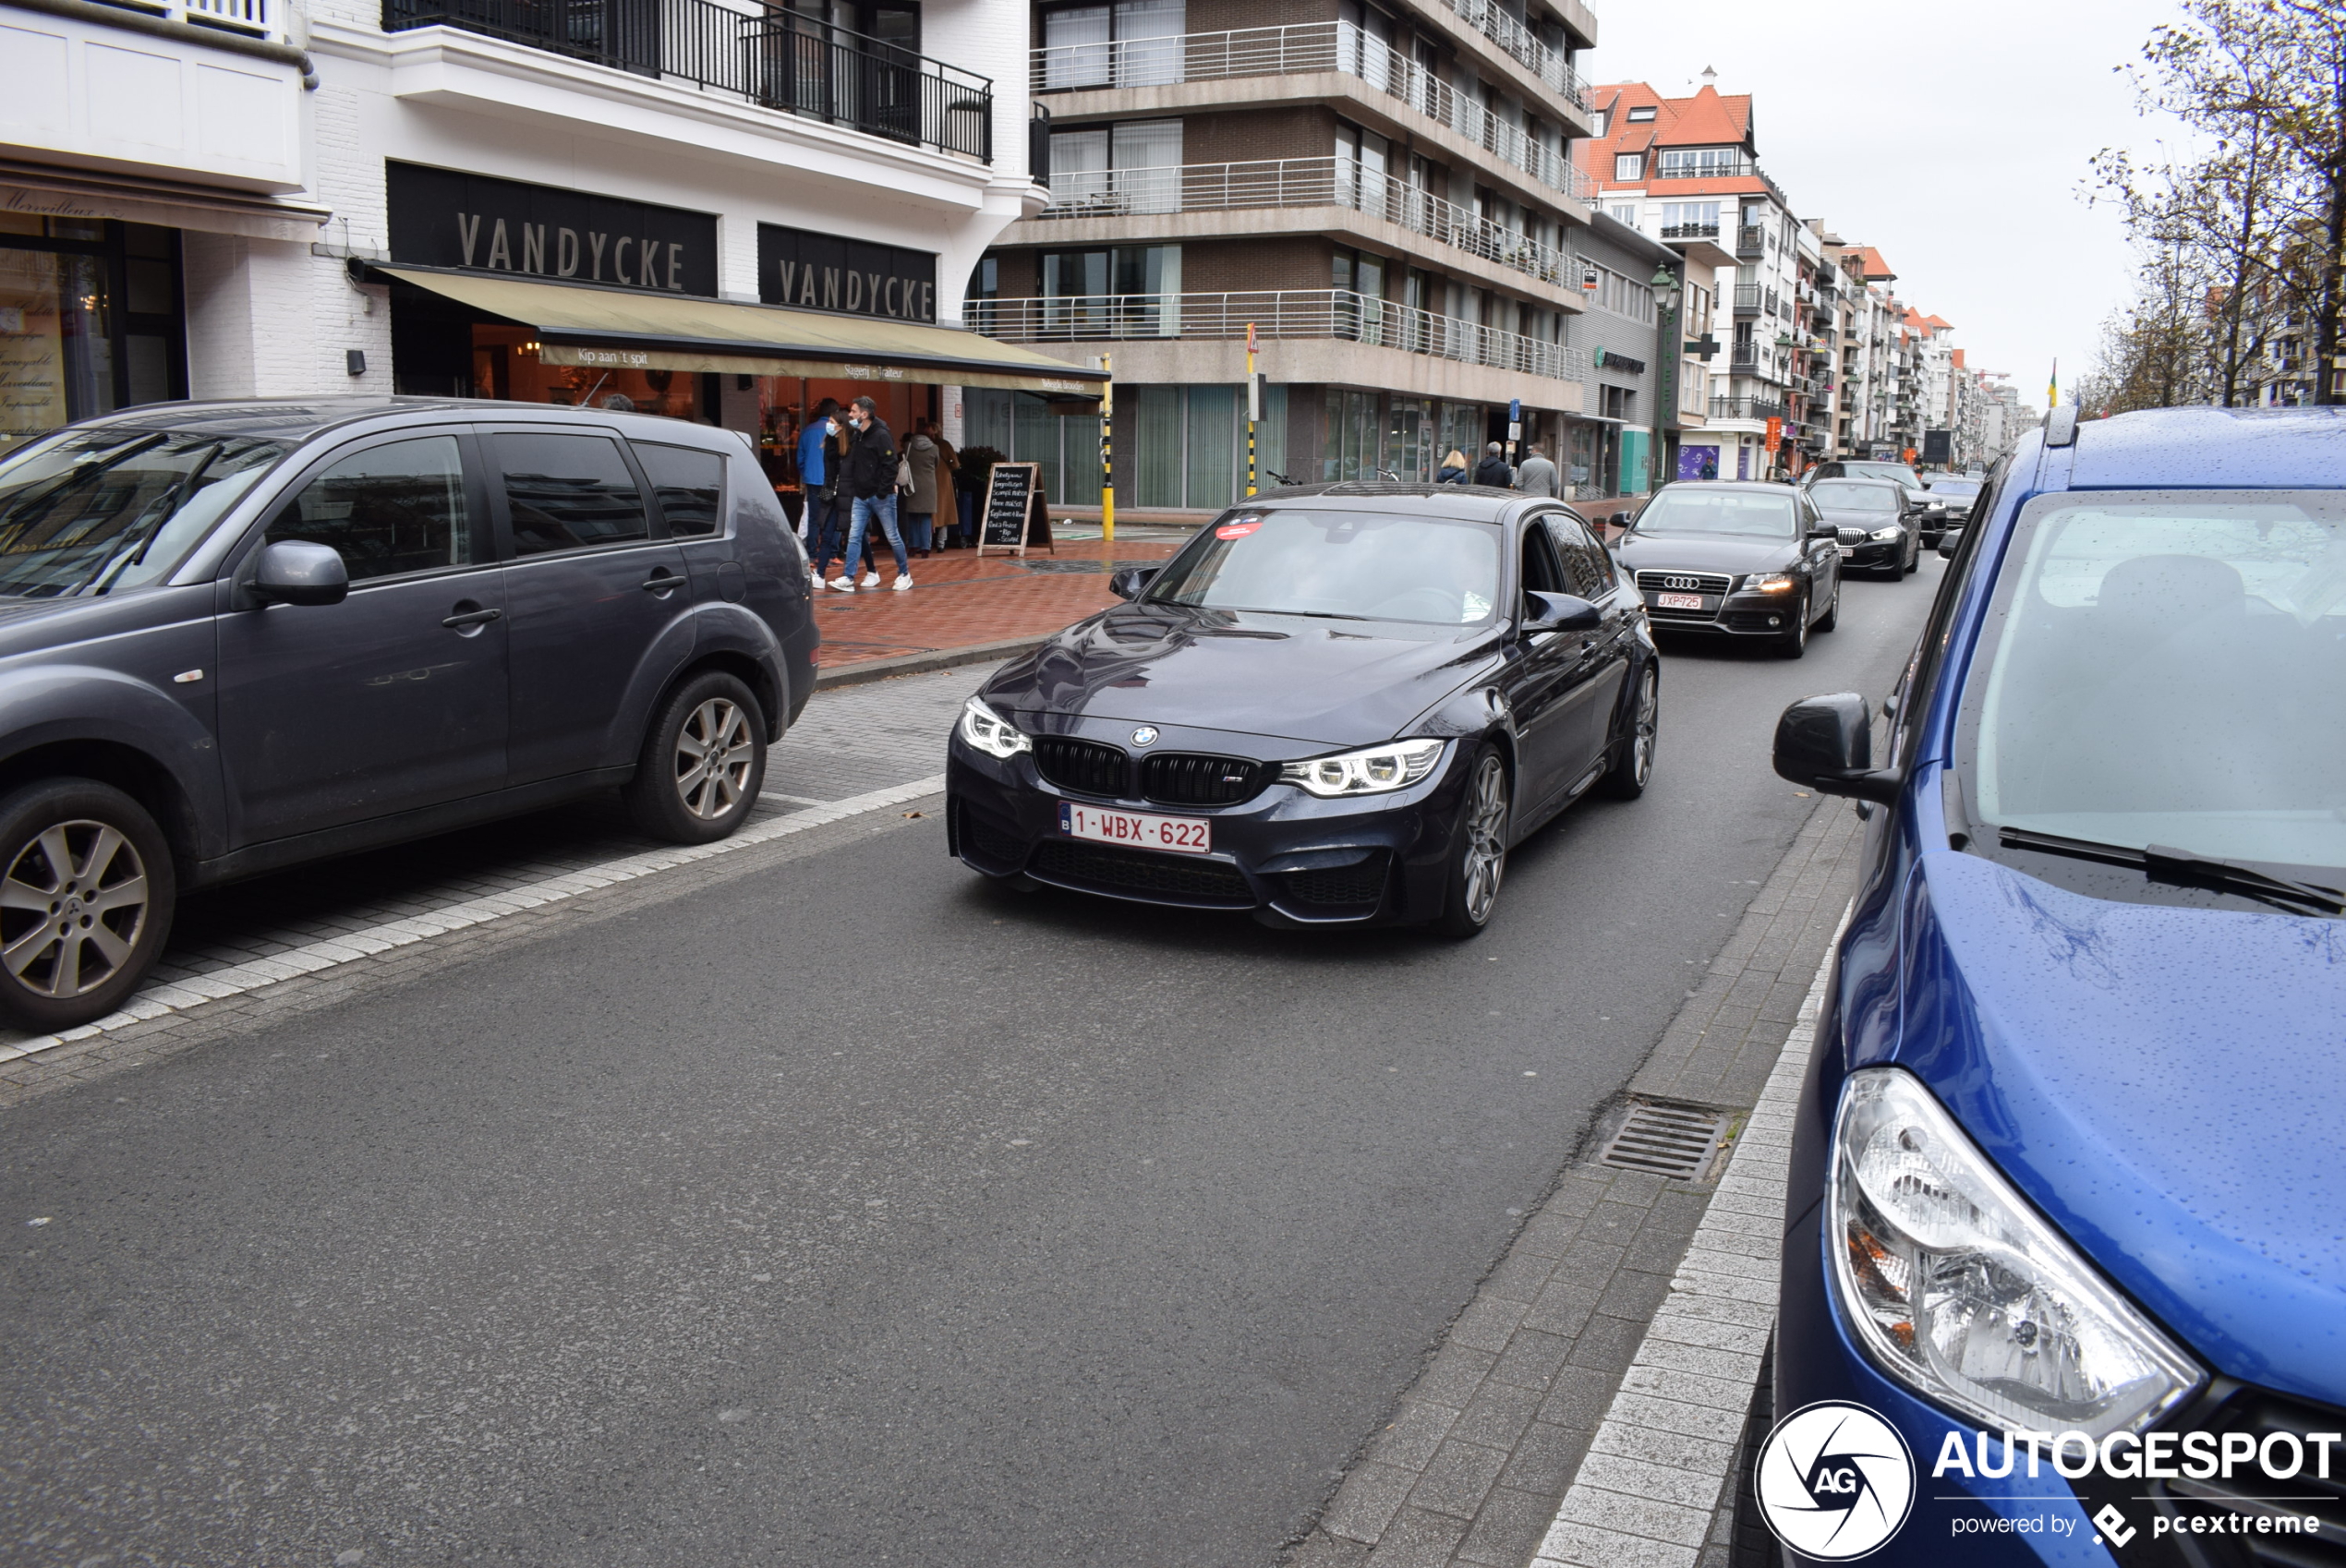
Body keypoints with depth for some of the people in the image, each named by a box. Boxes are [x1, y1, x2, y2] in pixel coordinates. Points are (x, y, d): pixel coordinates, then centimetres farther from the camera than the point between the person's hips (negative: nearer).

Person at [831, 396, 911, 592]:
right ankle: (848, 578, -2)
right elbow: (852, 464, 16)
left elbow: (890, 465, -17)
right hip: (860, 496, 7)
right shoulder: (856, 436, 11)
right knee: (854, 536, 0)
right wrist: (854, 489, 6)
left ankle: (904, 574, 18)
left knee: (892, 536, 4)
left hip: (881, 496, -7)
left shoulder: (881, 435, -13)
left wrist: (883, 491, -19)